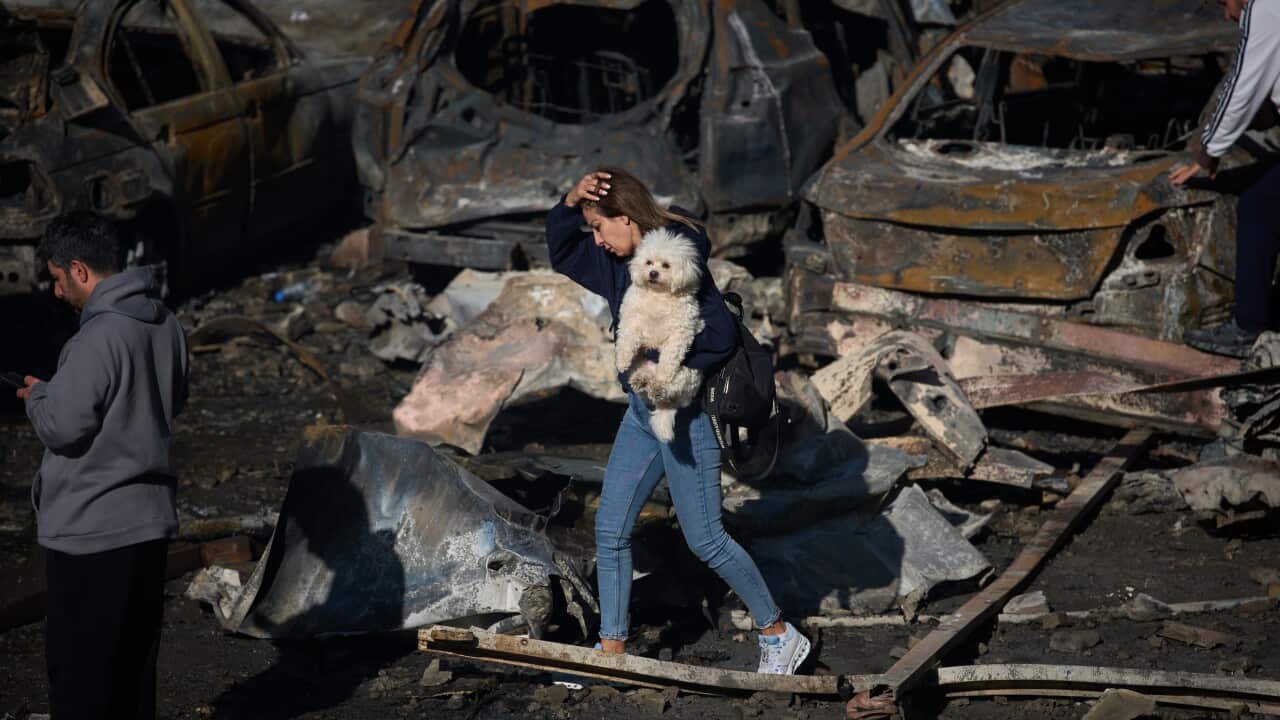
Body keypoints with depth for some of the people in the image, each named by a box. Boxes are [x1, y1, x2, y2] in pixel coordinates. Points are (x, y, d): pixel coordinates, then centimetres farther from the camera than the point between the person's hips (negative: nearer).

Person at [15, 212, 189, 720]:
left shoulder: (99, 338, -21)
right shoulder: (165, 325, 6)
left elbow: (62, 428, -18)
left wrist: (38, 394, 2)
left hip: (90, 529, -8)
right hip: (150, 519, 8)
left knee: (77, 665, 1)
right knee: (135, 659, 17)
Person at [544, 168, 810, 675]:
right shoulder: (620, 260, 5)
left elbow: (720, 335, -28)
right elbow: (561, 254, 17)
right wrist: (571, 201, -1)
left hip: (684, 416, -9)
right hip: (642, 411, 9)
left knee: (705, 540, -1)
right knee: (610, 530, 8)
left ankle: (779, 636, 16)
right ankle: (612, 650, 17)